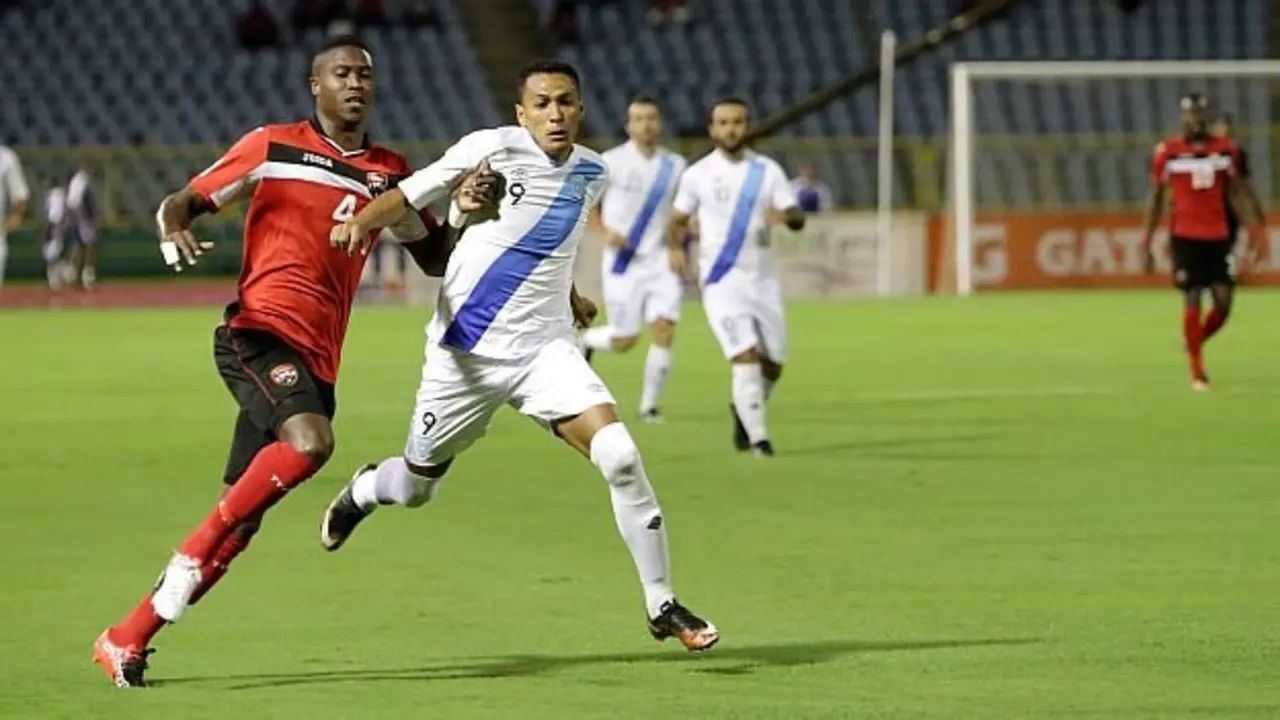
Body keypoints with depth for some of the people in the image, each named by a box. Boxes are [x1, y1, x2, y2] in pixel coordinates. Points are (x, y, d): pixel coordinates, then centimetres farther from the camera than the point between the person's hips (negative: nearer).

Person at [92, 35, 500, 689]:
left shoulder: (389, 174, 17)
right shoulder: (273, 147, 4)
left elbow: (434, 259, 24)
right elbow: (183, 201, 7)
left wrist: (463, 211, 4)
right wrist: (174, 231, -17)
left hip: (316, 360, 6)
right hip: (259, 332, -5)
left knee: (239, 524, 2)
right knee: (309, 440, -34)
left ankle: (127, 641, 9)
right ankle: (193, 554, -19)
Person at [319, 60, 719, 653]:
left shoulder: (592, 174, 5)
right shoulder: (493, 148, -11)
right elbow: (410, 193, -11)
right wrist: (359, 222, -27)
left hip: (544, 351, 3)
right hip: (464, 352, -3)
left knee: (620, 457, -20)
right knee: (416, 487, 13)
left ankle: (662, 606, -9)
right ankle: (363, 491, 53)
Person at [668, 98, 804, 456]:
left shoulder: (767, 171, 3)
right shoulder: (698, 174, 0)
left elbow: (798, 219, -3)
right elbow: (678, 220, 10)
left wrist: (786, 215, -26)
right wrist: (676, 247, -10)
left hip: (763, 278, 3)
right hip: (721, 281, -3)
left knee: (773, 364, 8)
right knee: (746, 358, -17)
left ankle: (743, 411, 36)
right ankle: (758, 439, -14)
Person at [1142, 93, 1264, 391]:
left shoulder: (1226, 150, 4)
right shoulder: (1167, 152, -2)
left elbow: (1240, 193, 8)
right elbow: (1156, 198, 4)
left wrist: (1255, 228, -3)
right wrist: (1147, 244, 3)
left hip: (1219, 236, 2)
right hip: (1185, 236, -2)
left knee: (1224, 301, -3)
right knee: (1192, 300, -5)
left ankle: (1196, 344, 25)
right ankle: (1197, 373, 4)